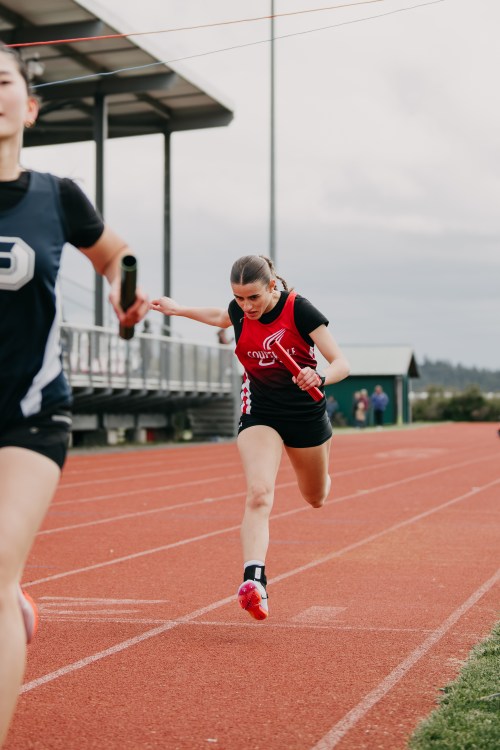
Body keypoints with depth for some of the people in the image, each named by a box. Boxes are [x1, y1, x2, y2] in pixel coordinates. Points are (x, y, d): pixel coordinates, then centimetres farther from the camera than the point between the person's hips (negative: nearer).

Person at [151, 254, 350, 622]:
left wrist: (320, 378, -44)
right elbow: (221, 317, 18)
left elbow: (341, 363, -24)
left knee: (316, 499, 23)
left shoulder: (299, 310, -22)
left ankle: (323, 464, 61)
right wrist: (179, 309, 15)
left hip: (306, 415, -1)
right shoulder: (239, 312, -10)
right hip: (259, 414, 1)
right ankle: (255, 581, -36)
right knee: (259, 494, -25)